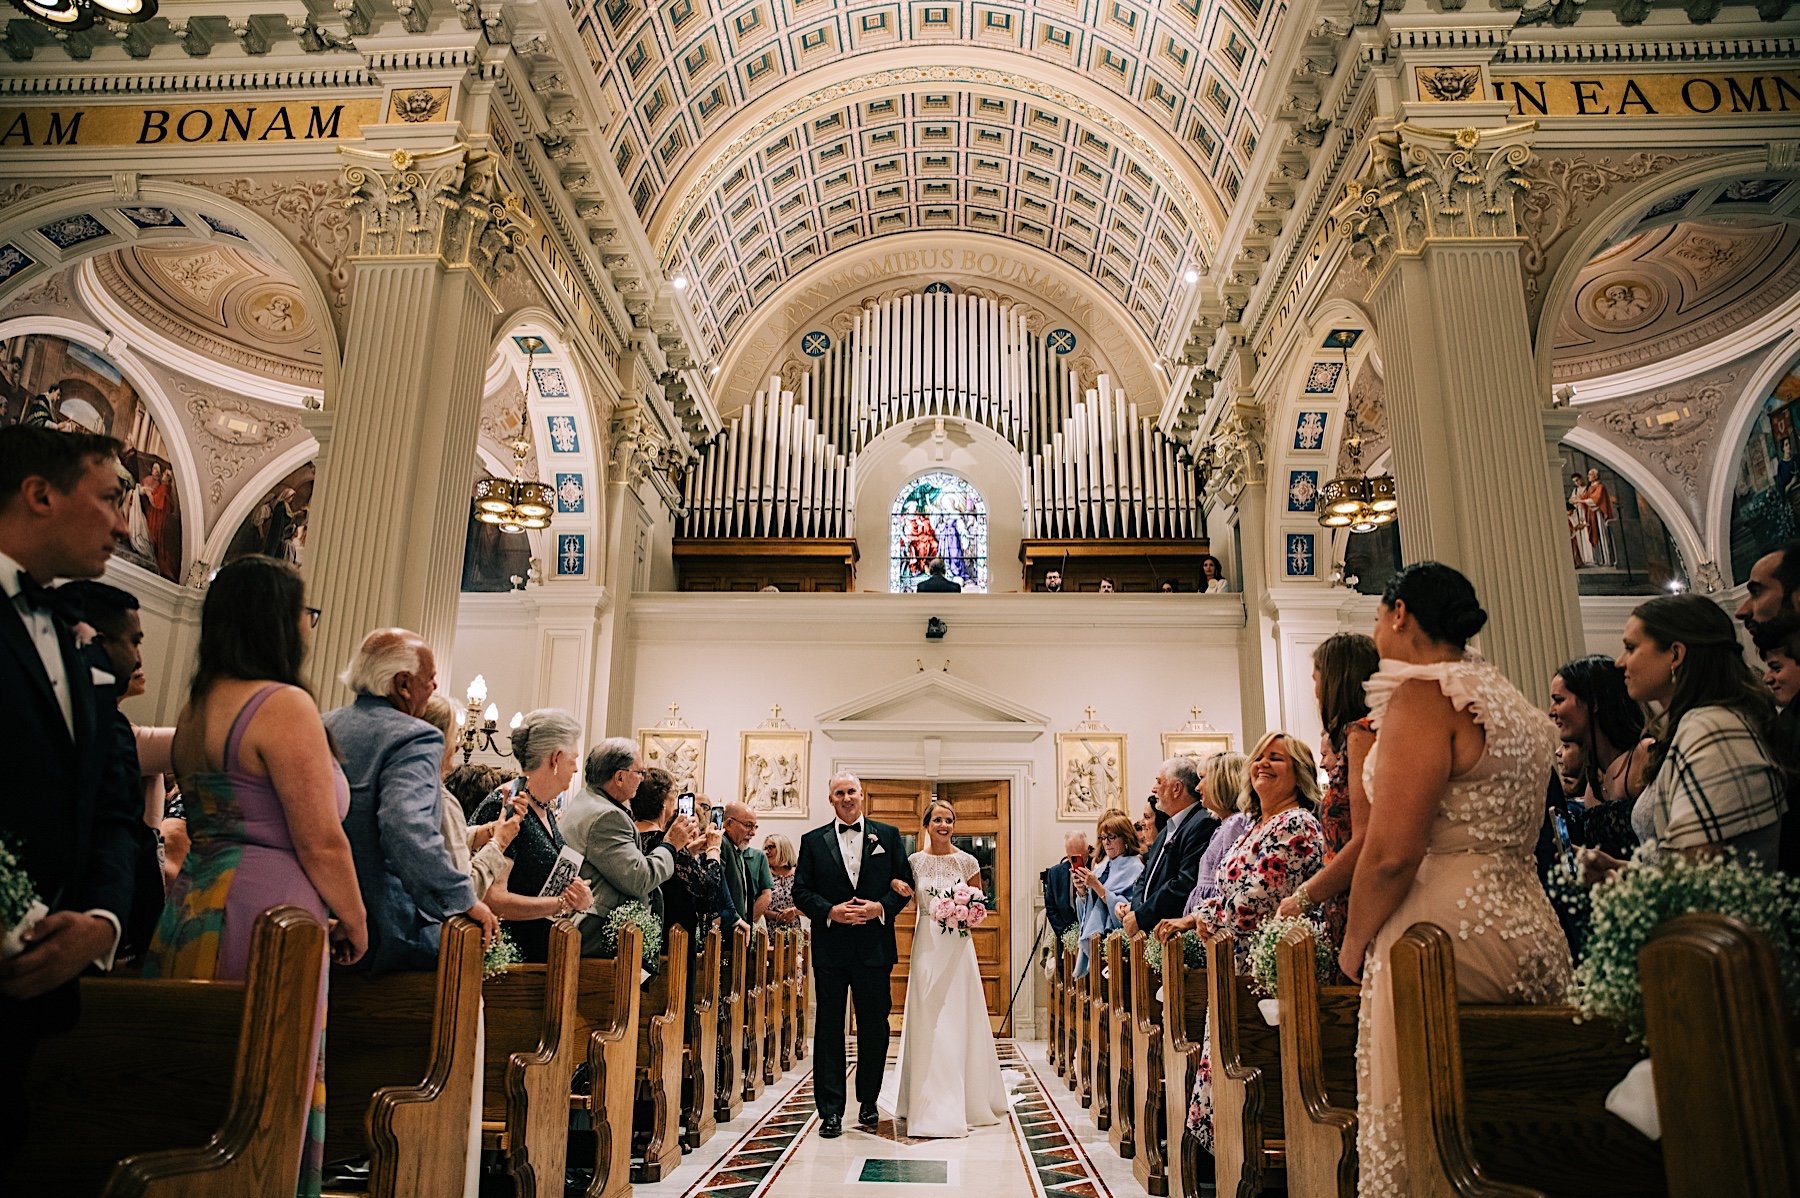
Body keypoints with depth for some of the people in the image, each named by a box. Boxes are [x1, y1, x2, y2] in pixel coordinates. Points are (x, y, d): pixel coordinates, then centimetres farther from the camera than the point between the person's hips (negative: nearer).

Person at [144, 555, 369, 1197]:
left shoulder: (196, 704, 13)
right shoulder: (284, 705, -15)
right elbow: (321, 842, -16)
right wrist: (355, 922, -2)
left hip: (190, 912, 9)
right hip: (263, 911, -9)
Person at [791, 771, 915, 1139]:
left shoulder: (888, 835, 6)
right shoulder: (813, 840, 6)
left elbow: (905, 884, 5)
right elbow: (801, 891, 3)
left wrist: (882, 908, -12)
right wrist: (830, 911, -13)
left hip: (875, 946, 0)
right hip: (830, 947, 0)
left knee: (874, 1026, 10)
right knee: (829, 1028, 3)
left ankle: (868, 1101, 27)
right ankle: (831, 1111, 11)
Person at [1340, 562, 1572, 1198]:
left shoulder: (1422, 697, -13)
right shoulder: (1511, 700, 16)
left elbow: (1391, 853, -20)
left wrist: (1354, 944, -6)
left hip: (1451, 932, -10)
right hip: (1530, 925, 10)